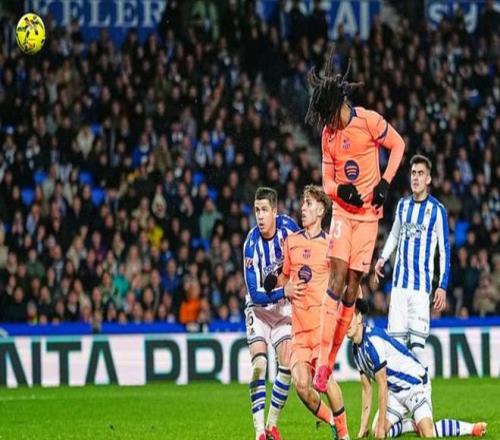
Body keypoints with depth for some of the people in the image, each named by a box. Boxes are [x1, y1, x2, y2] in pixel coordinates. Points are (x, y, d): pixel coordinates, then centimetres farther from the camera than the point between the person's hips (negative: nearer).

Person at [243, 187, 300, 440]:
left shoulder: (287, 227, -15)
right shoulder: (251, 245, -24)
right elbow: (255, 293, -25)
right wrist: (286, 291, -35)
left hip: (283, 307, 3)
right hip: (258, 307, -3)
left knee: (287, 364, -7)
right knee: (259, 363, -19)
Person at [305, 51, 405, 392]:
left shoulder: (369, 121, -9)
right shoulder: (328, 135, 5)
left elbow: (399, 145, 2)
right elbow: (327, 182, 9)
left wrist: (385, 183, -8)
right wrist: (340, 189, -14)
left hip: (368, 212, -2)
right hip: (343, 211, 2)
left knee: (353, 283, -1)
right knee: (337, 277, -12)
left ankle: (333, 358, 6)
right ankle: (323, 362, -20)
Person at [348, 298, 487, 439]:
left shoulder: (373, 340, -25)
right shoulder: (356, 349, 4)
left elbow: (383, 386, -23)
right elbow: (366, 389, 11)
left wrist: (381, 425, -20)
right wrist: (363, 427, 9)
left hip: (415, 383, -9)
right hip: (394, 390, 9)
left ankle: (472, 428, -1)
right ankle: (415, 425, 14)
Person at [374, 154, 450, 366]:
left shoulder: (437, 210, -4)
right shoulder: (403, 205, 11)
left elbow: (445, 251, -2)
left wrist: (443, 286, -7)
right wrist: (382, 258, 10)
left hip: (422, 285, -4)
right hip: (399, 283, 4)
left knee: (417, 344, -12)